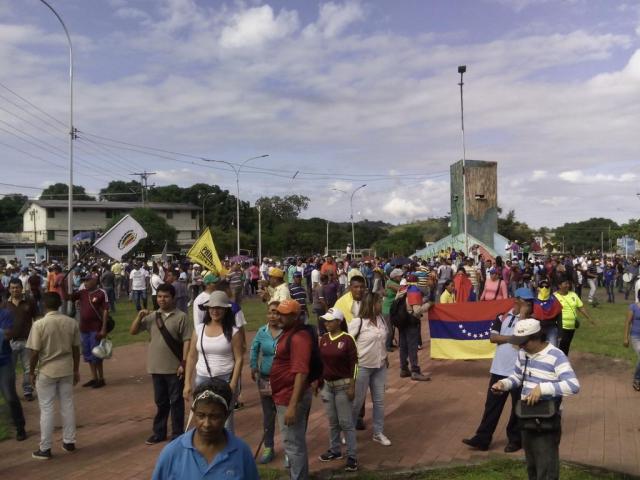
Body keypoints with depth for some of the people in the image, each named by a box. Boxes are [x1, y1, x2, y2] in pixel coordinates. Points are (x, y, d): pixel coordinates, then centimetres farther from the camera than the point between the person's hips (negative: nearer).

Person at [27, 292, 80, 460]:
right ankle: (69, 442, 23)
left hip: (46, 372, -3)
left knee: (46, 409, 5)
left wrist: (31, 372, 1)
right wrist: (76, 370, 13)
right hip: (67, 370, 4)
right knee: (67, 405, 14)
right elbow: (76, 349, 3)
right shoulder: (71, 322, -3)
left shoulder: (39, 324, -15)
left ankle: (45, 449, 11)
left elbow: (35, 352, -12)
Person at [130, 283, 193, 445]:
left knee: (176, 401, 6)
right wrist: (140, 317, -9)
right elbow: (133, 332, 8)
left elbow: (187, 341, -10)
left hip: (174, 368, -4)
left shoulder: (181, 317, -8)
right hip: (156, 367, 4)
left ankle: (177, 434, 17)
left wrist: (183, 363, -14)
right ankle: (159, 432, 28)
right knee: (160, 402, 16)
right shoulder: (151, 317, 6)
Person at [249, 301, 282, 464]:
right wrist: (253, 367, 10)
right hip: (265, 378, 4)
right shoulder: (262, 331, 1)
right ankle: (268, 447, 27)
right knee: (268, 414, 14)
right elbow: (254, 349, 15)